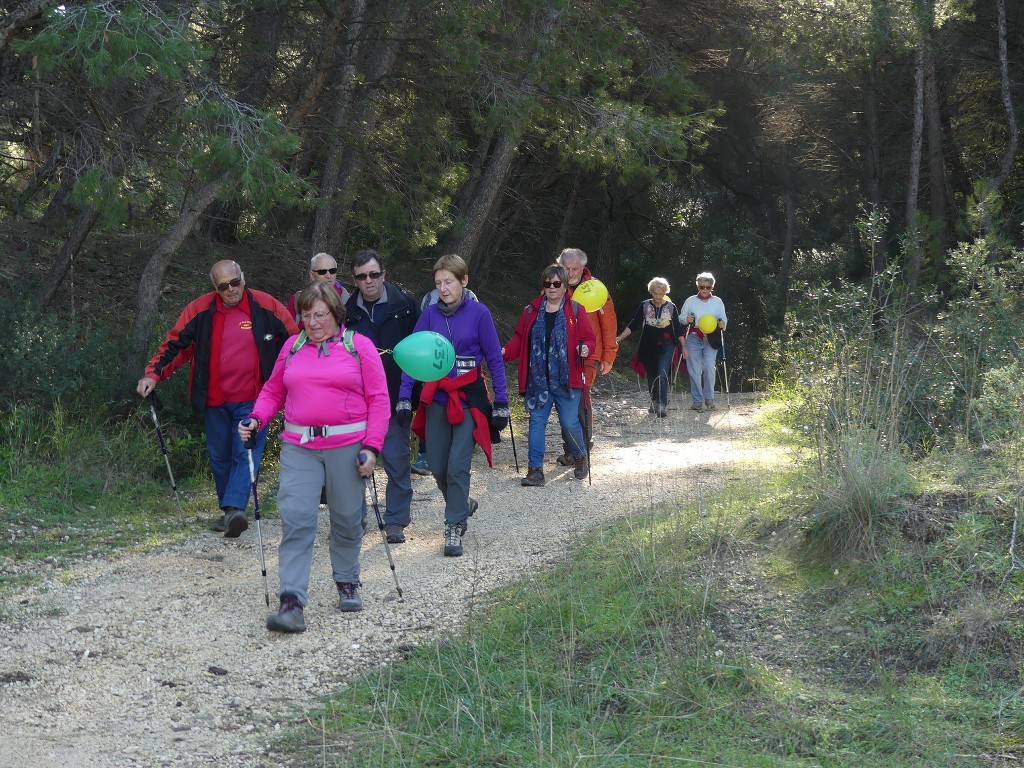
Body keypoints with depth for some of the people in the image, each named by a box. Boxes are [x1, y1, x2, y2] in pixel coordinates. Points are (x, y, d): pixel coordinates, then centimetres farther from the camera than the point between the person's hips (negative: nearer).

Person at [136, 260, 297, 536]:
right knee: (219, 457, 9)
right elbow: (174, 344, 4)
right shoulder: (200, 310, -1)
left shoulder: (267, 307, -5)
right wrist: (153, 374, -9)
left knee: (246, 453, -16)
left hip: (252, 400, -3)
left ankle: (234, 508, -24)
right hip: (214, 400, 3)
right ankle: (229, 513, 21)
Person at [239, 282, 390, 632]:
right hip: (299, 446, 1)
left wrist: (372, 447, -9)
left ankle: (347, 583, 32)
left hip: (347, 447, -1)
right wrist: (256, 419, -3)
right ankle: (292, 602, -13)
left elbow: (378, 400, -1)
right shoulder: (293, 347, 10)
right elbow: (273, 392, 16)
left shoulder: (359, 346, 1)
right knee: (296, 521, -10)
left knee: (347, 520, 10)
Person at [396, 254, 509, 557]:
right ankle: (462, 504, 34)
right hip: (437, 398, 4)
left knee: (458, 465, -10)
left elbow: (494, 359, -4)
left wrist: (501, 403, -5)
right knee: (438, 467, 6)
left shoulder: (479, 313, -7)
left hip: (469, 398, -4)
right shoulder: (430, 314, 2)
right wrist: (404, 396, -8)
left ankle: (454, 529, 1)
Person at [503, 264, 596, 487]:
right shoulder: (532, 310, 7)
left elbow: (589, 338, 1)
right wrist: (505, 351, -7)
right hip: (538, 381, 3)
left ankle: (579, 456, 29)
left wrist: (586, 348, -21)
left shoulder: (576, 310, 0)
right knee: (537, 423, 1)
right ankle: (536, 470, 5)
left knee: (570, 423, -1)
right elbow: (519, 338, 10)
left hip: (566, 380, -3)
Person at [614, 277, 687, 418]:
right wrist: (620, 338, -8)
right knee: (651, 376, 10)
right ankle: (654, 401, 26)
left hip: (666, 346, -2)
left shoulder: (671, 307, -1)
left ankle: (663, 405, -18)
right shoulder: (645, 305, 0)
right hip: (648, 347, 2)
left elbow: (678, 328, 5)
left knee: (662, 375, -16)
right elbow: (633, 325, 0)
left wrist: (683, 347, 5)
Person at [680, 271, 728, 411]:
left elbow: (724, 319, 12)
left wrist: (723, 324, -11)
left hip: (711, 340, -1)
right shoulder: (690, 301, 6)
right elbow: (680, 318, 12)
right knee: (695, 370, -2)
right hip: (694, 338, 1)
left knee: (709, 367, -14)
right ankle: (697, 400, 5)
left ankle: (709, 398, 0)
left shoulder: (718, 302, 7)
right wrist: (687, 319, -10)